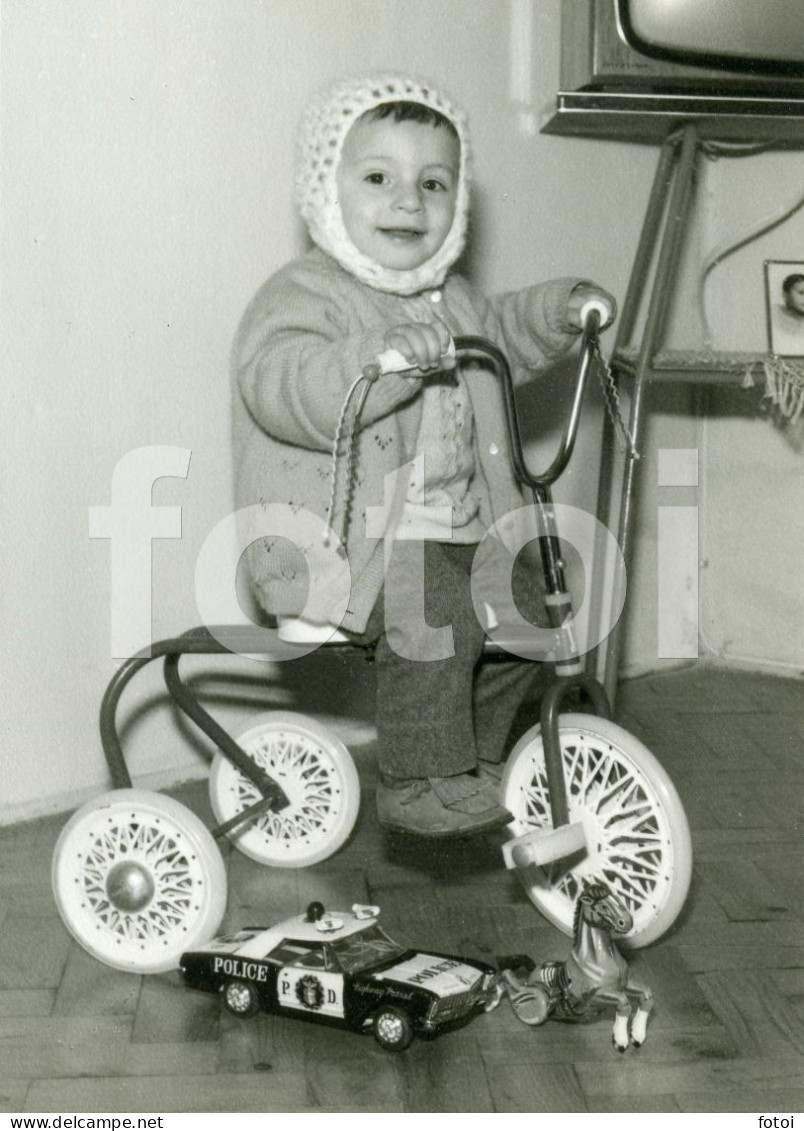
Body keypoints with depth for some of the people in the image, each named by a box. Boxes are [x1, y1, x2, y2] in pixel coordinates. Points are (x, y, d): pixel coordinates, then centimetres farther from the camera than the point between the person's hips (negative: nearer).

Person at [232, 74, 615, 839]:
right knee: (432, 614, -29)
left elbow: (499, 338, 36)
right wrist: (387, 355, -43)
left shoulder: (447, 300, 16)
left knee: (521, 608, 5)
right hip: (340, 542, -9)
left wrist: (558, 310, 18)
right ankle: (419, 784, -14)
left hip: (450, 528, 9)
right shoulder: (302, 296, -12)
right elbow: (281, 389, -31)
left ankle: (474, 758, 24)